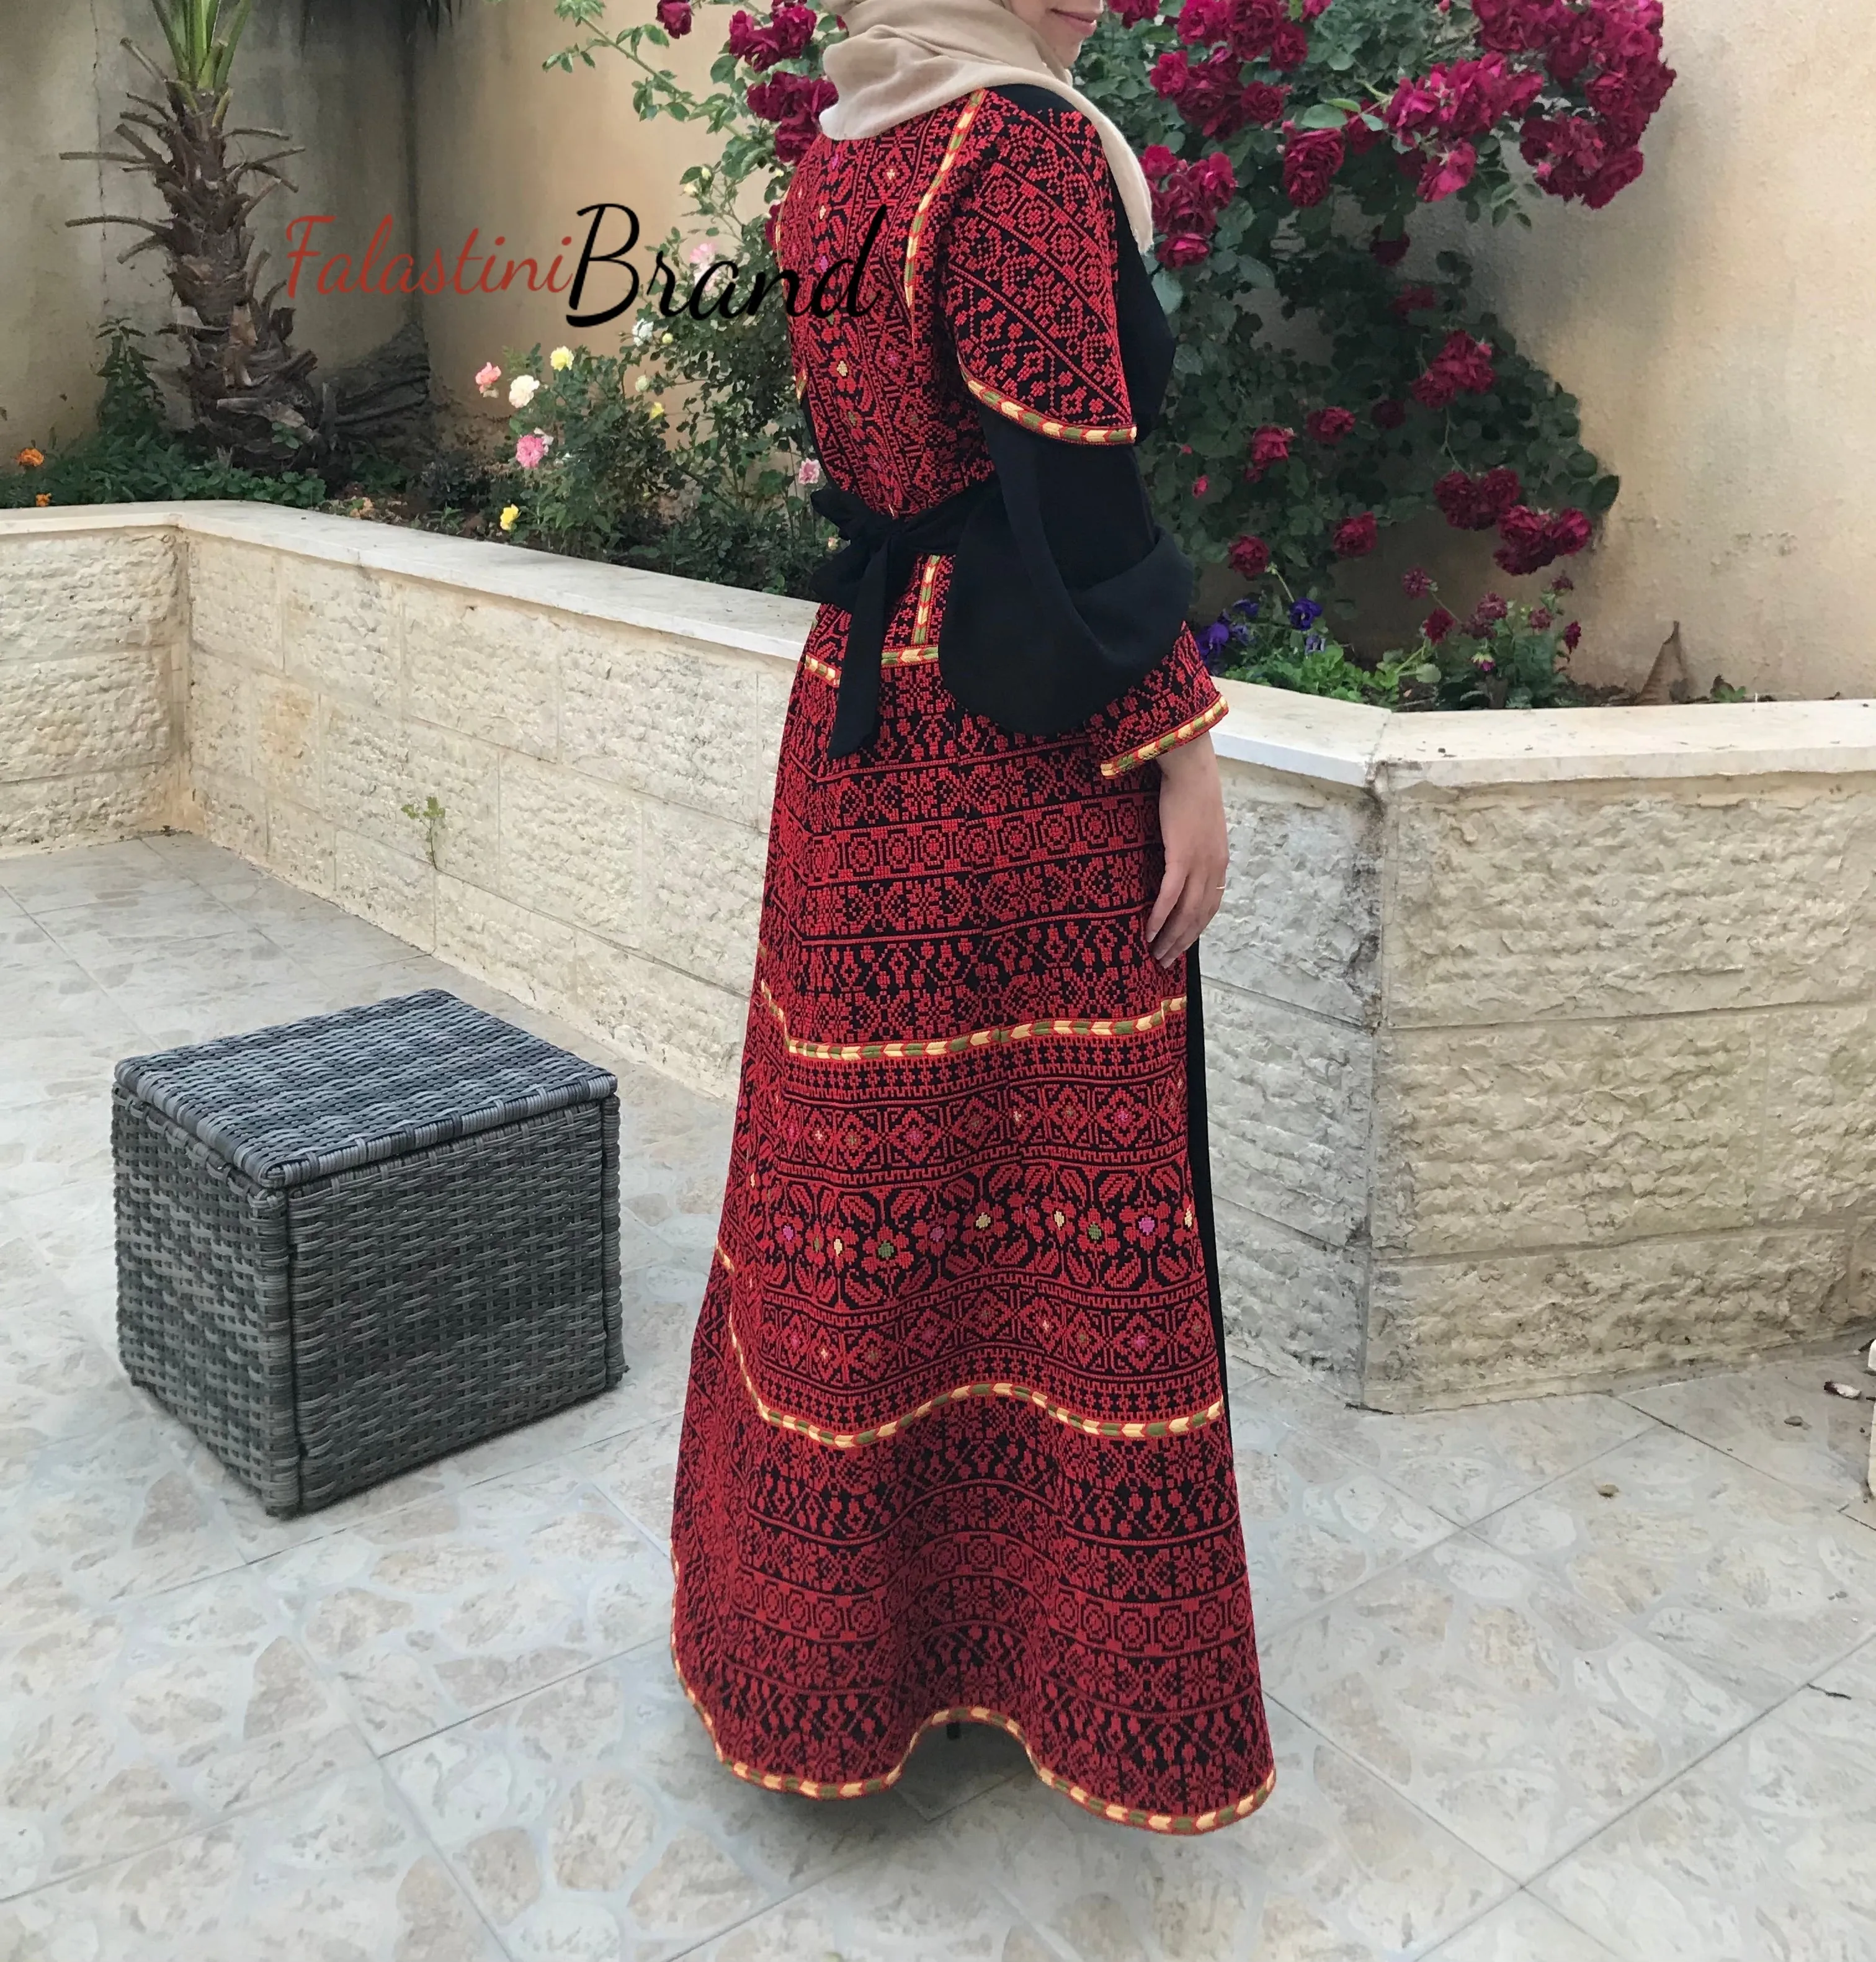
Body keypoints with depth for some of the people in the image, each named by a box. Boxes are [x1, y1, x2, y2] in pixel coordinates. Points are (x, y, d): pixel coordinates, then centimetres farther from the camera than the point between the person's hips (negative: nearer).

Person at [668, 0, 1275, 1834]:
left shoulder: (843, 156, 13)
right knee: (1055, 1170, 3)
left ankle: (836, 1608, 34)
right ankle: (1056, 1632, 20)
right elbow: (1077, 499, -18)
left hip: (860, 707, 8)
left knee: (867, 1156, 15)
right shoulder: (1033, 152, -12)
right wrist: (1181, 747, -13)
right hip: (1019, 755, -8)